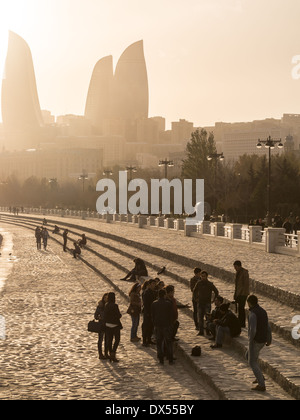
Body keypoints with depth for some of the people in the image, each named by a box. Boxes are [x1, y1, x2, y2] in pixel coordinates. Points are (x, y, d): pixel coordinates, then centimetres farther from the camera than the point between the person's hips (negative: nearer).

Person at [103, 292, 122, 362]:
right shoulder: (115, 306, -19)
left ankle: (111, 355, 15)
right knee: (117, 339, 7)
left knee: (109, 340, 10)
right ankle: (113, 354, -4)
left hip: (108, 324, 6)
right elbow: (119, 316, -16)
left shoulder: (106, 306, 0)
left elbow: (105, 316, 4)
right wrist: (120, 315, 6)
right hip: (115, 325, -6)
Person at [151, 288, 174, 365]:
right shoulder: (168, 303, -9)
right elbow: (170, 315, -6)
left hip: (157, 325, 2)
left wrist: (154, 324, 12)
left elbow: (152, 315, 4)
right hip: (166, 325, -2)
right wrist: (171, 324, 4)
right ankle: (170, 360, 6)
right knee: (168, 342, 6)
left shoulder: (154, 304, 0)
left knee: (159, 343, 7)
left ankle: (161, 360, 8)